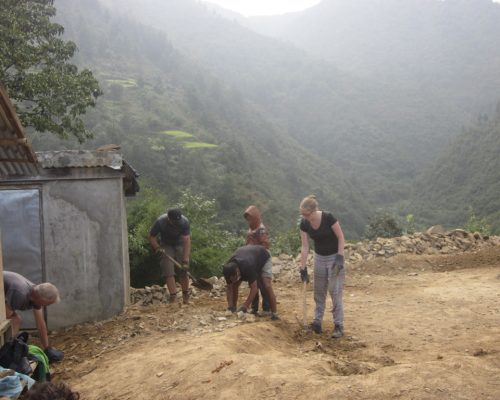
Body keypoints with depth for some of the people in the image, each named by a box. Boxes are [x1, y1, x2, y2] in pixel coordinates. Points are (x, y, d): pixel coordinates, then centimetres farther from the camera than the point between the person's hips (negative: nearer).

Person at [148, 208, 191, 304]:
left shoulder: (184, 222, -29)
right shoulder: (160, 222, -28)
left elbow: (187, 241, -30)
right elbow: (151, 237, -13)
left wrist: (185, 261, -34)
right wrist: (157, 248, -29)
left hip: (180, 245, 0)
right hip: (166, 246, 0)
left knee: (183, 271, -6)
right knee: (168, 271, -13)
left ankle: (186, 295, 9)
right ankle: (173, 296, -10)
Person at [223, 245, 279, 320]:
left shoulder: (248, 267, -46)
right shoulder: (229, 269, -30)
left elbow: (254, 288, -41)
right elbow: (229, 289, -19)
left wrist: (245, 306, -44)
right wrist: (230, 306, -30)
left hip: (263, 258, -5)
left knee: (267, 286, -23)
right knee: (234, 286, -7)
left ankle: (274, 314, -17)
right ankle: (233, 311, 7)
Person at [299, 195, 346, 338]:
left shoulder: (328, 217, -26)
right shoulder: (304, 223, -12)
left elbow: (340, 237, -16)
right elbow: (304, 246, -7)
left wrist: (340, 258, -20)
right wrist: (303, 268, -7)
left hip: (334, 257, -5)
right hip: (319, 257, 5)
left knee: (335, 291, -6)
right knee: (319, 291, 10)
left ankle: (339, 326, 2)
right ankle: (317, 321, 21)